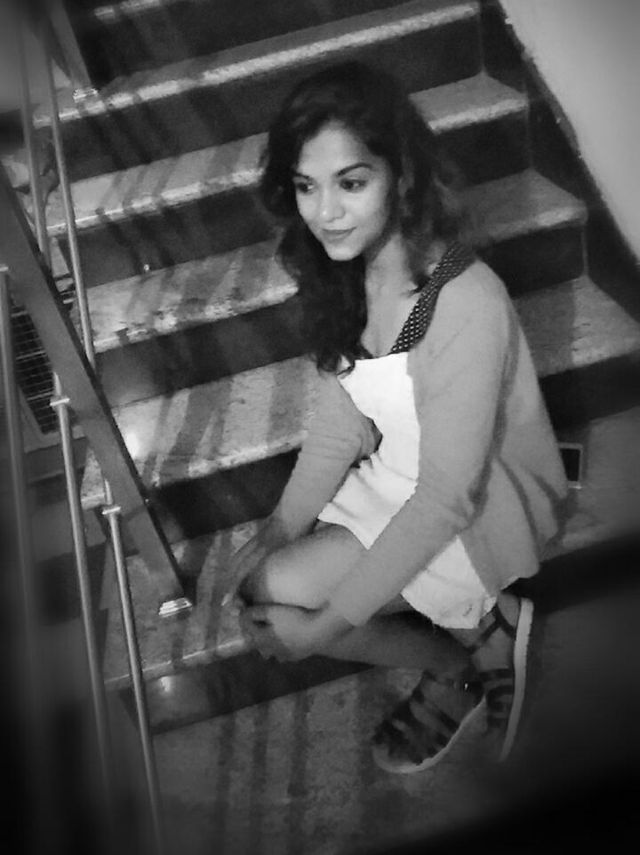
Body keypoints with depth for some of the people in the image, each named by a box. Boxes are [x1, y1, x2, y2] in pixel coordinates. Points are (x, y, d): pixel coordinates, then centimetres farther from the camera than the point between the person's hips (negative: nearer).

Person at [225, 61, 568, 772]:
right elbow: (340, 421, -1)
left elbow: (448, 497, -27)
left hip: (483, 509, -8)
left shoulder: (467, 306, -30)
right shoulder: (345, 278, -6)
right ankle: (478, 630, 6)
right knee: (255, 584, -4)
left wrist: (327, 623, -24)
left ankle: (458, 666, 4)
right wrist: (280, 529, -13)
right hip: (391, 480, 8)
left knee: (271, 597, -18)